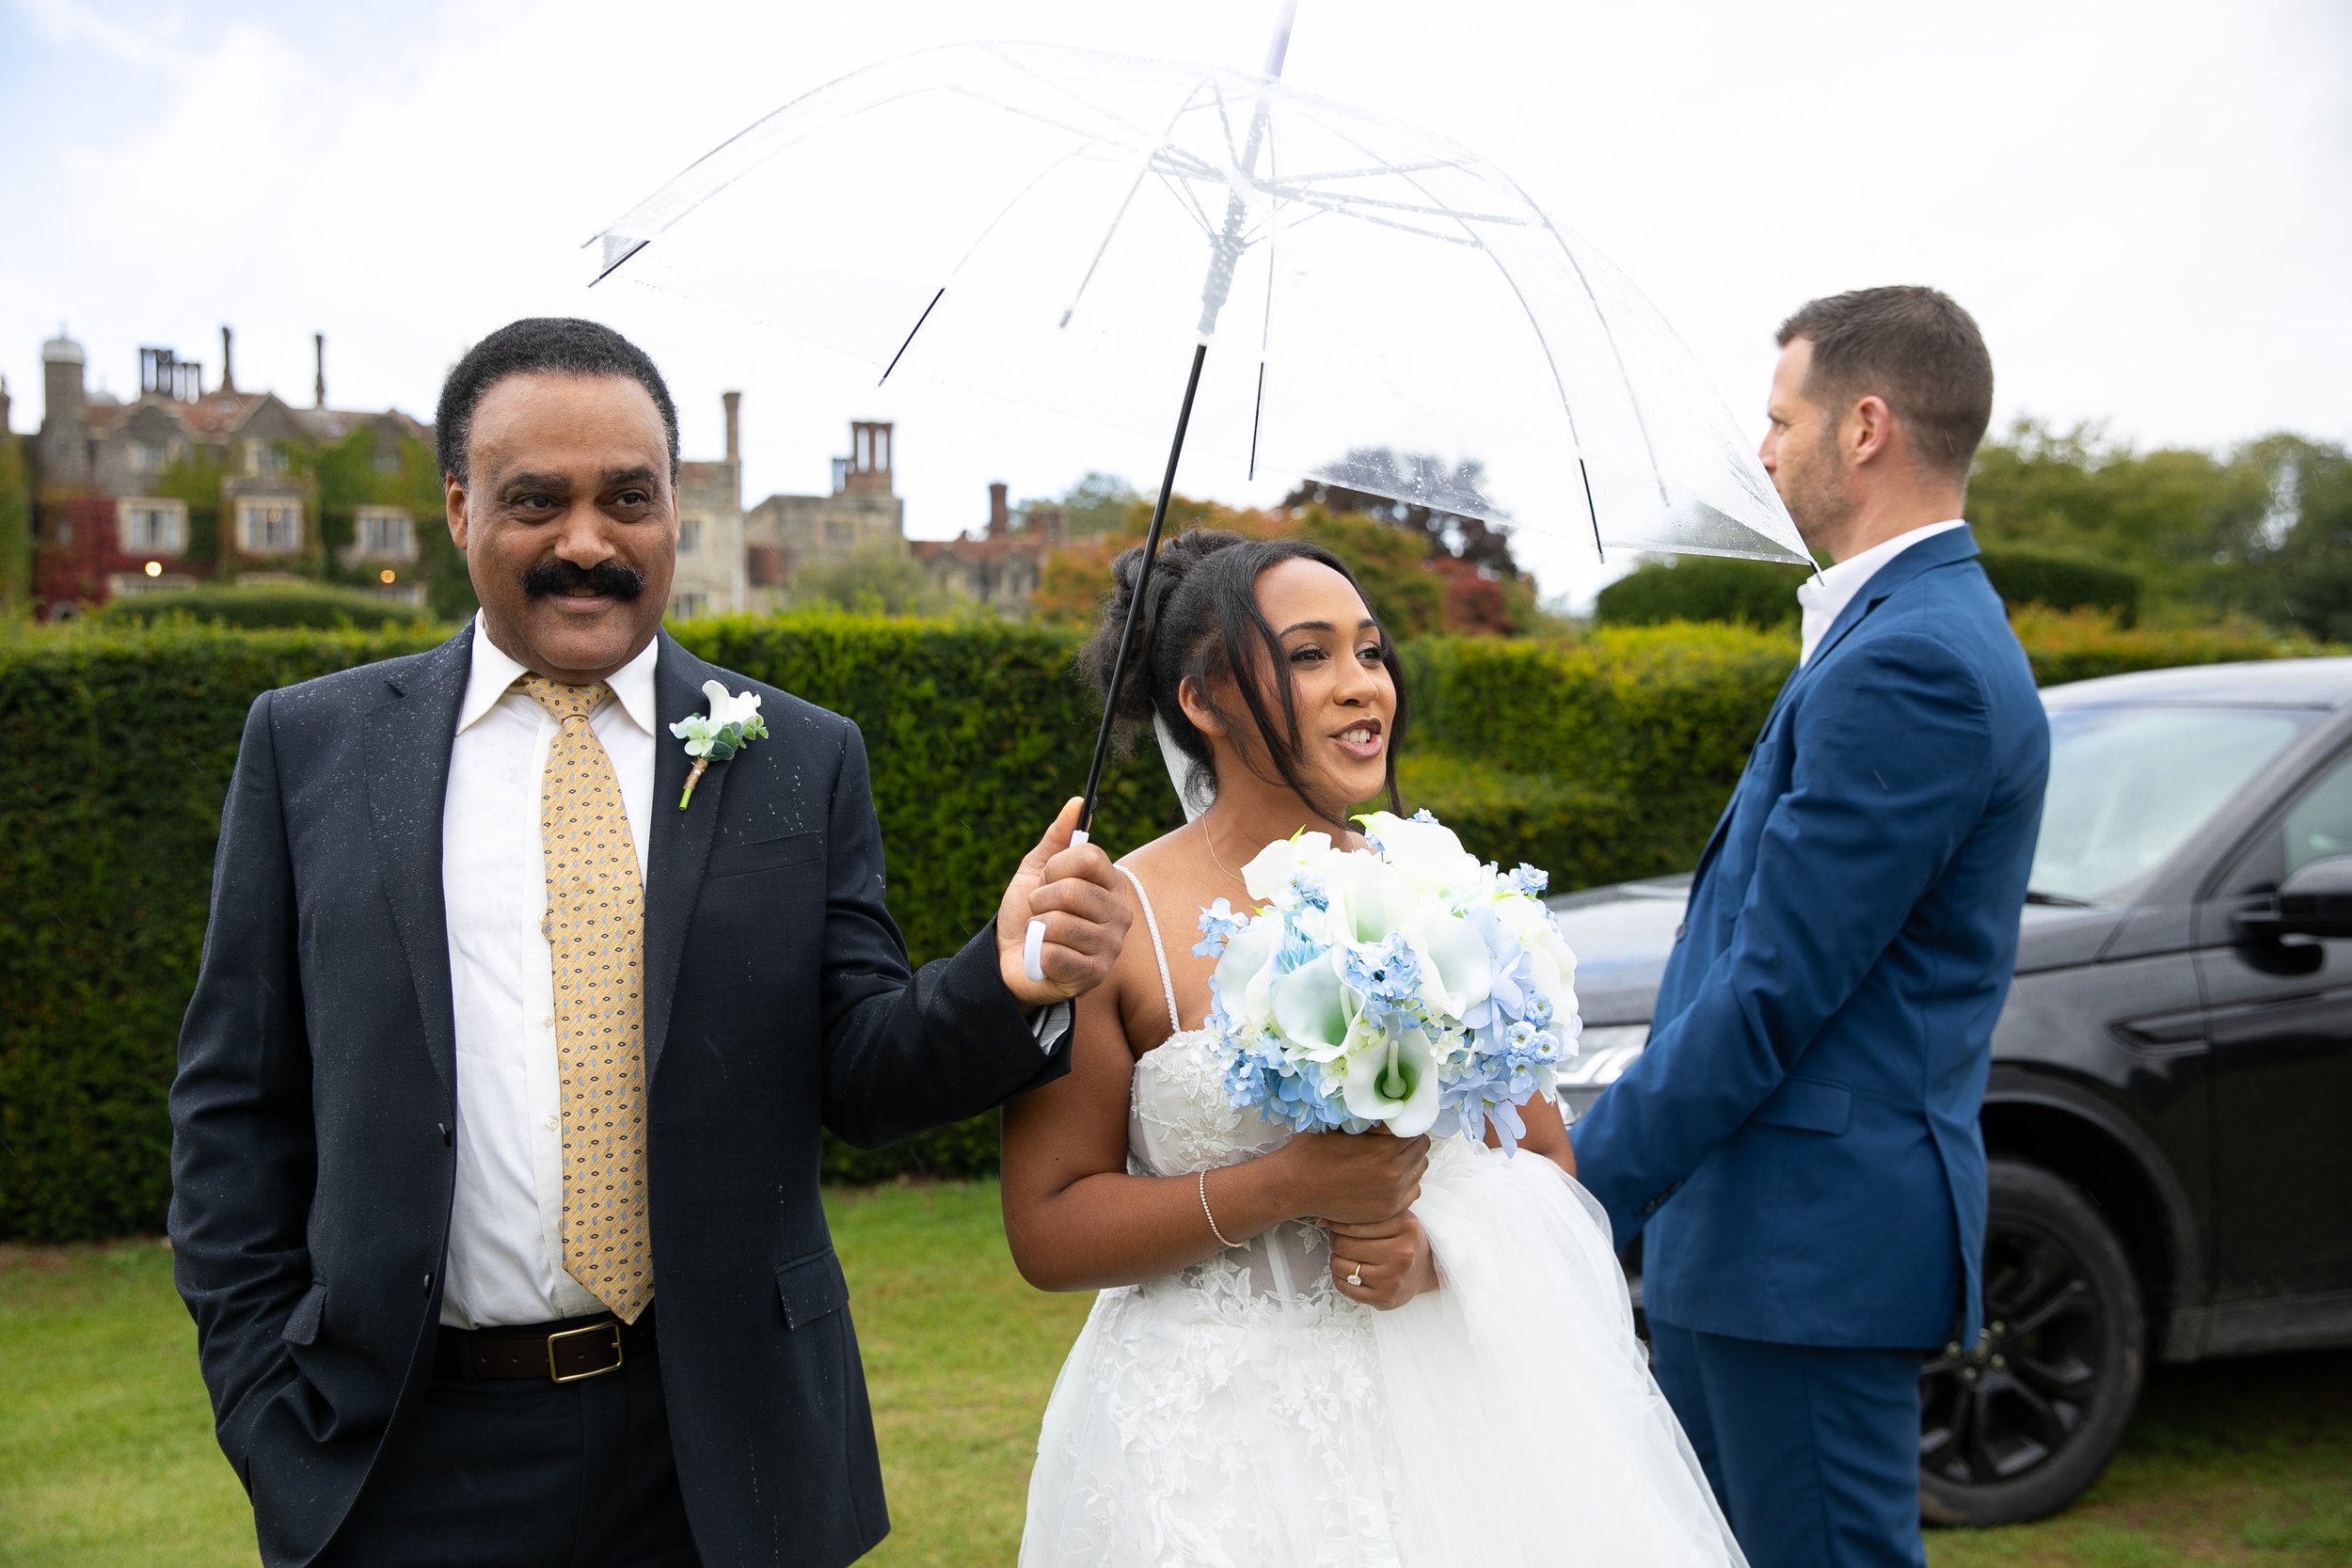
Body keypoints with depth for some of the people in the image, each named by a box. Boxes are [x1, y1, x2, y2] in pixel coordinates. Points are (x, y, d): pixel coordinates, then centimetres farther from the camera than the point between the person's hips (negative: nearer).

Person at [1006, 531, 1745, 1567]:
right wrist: (1286, 1187, -19)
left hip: (1455, 1410, 4)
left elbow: (1545, 1162, 8)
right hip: (1223, 1437, -3)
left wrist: (1439, 1245, -12)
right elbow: (1047, 1230, -9)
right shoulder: (1114, 925, -9)